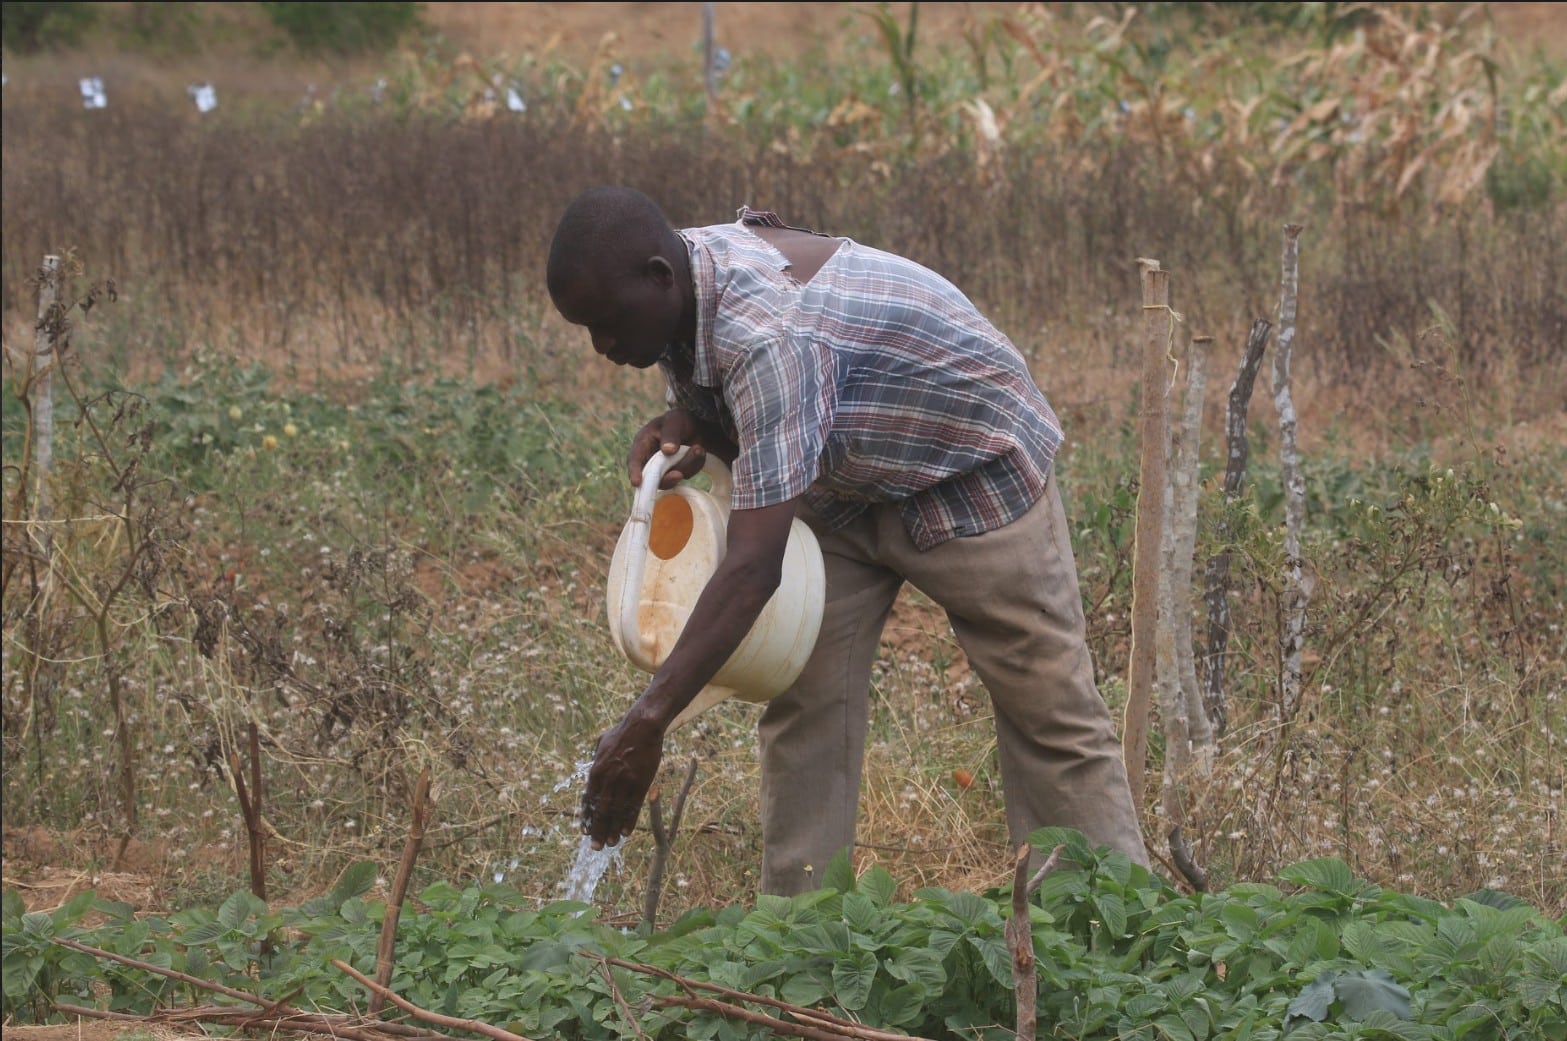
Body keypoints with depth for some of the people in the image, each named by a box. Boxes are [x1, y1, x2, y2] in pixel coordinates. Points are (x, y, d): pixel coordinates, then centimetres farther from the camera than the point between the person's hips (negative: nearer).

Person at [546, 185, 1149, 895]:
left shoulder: (769, 334, -41)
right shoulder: (678, 297, -15)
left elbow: (753, 567, -45)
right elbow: (717, 407, 6)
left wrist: (646, 723, -47)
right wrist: (678, 430, -20)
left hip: (971, 467, -8)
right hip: (839, 484, 8)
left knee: (1048, 715, -2)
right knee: (804, 707, -1)